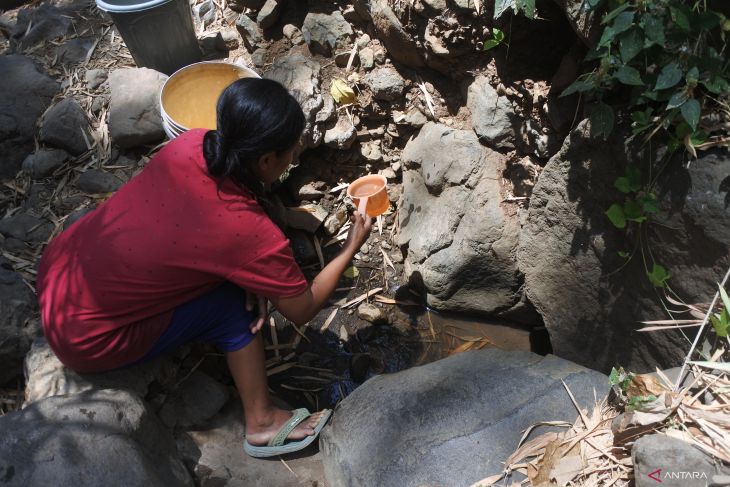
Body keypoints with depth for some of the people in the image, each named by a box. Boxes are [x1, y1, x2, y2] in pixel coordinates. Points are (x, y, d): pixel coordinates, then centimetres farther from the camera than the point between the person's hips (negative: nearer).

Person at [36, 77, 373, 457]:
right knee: (235, 302, -2)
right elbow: (303, 310, -11)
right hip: (87, 340, -6)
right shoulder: (254, 235, -28)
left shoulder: (191, 144, -11)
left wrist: (252, 276, -5)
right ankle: (262, 423, 12)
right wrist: (351, 247, 2)